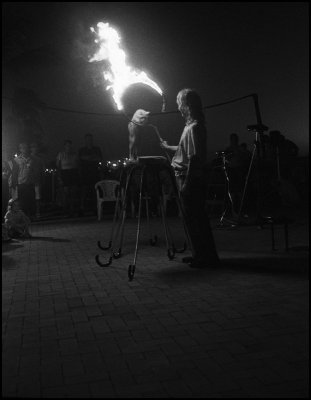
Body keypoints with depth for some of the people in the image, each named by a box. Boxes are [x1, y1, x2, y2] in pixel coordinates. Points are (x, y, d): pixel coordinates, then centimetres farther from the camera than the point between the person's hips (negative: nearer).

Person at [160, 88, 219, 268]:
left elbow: (194, 157, -21)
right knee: (195, 218, 14)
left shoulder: (194, 127, -15)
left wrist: (186, 183, -22)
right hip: (188, 179, 10)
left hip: (191, 179, -10)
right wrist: (168, 147, 43)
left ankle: (206, 257, 2)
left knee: (195, 219, -5)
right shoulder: (191, 125, 15)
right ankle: (201, 254, 23)